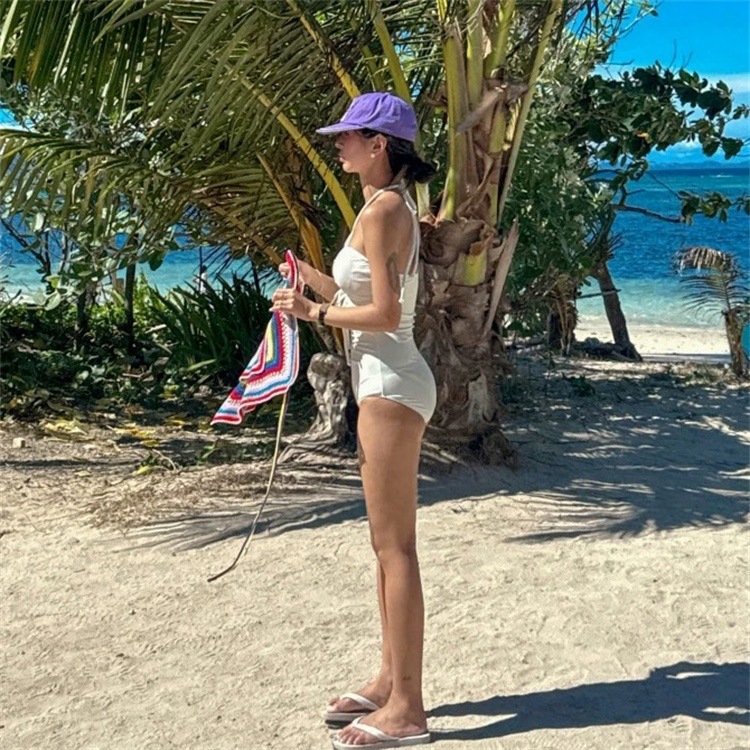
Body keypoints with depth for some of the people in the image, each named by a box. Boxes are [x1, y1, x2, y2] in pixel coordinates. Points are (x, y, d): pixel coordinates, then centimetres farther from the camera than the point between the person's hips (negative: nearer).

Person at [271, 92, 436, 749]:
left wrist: (313, 311, -9)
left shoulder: (381, 210, -14)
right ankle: (392, 681, 25)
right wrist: (310, 279, 16)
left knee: (395, 545, -6)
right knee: (389, 542, 15)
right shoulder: (393, 206, 16)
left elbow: (383, 313, -20)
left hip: (390, 386, -11)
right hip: (387, 383, 11)